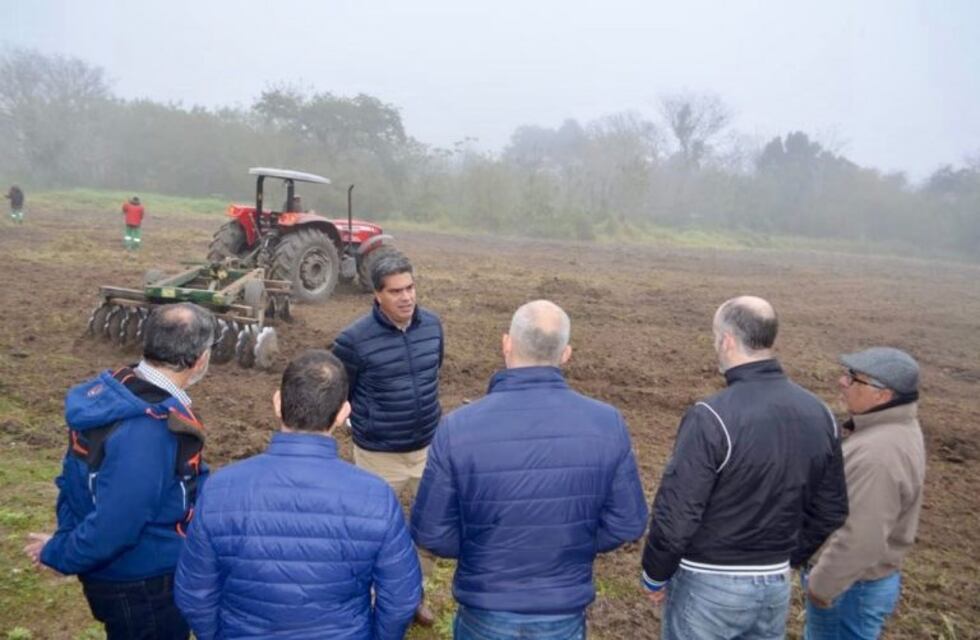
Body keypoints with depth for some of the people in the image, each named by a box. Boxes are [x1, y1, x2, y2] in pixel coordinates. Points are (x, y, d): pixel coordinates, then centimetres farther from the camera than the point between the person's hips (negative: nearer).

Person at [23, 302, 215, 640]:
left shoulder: (117, 390, -5)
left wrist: (66, 538, 8)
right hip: (143, 584, -8)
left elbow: (75, 475, 5)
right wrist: (59, 553, -11)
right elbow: (114, 526, -29)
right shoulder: (149, 430, -34)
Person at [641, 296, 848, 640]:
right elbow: (831, 511, 6)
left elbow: (675, 515, -22)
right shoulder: (818, 413, -3)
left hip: (708, 584, -5)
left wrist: (654, 575, -5)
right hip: (775, 584, 6)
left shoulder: (712, 417, -24)